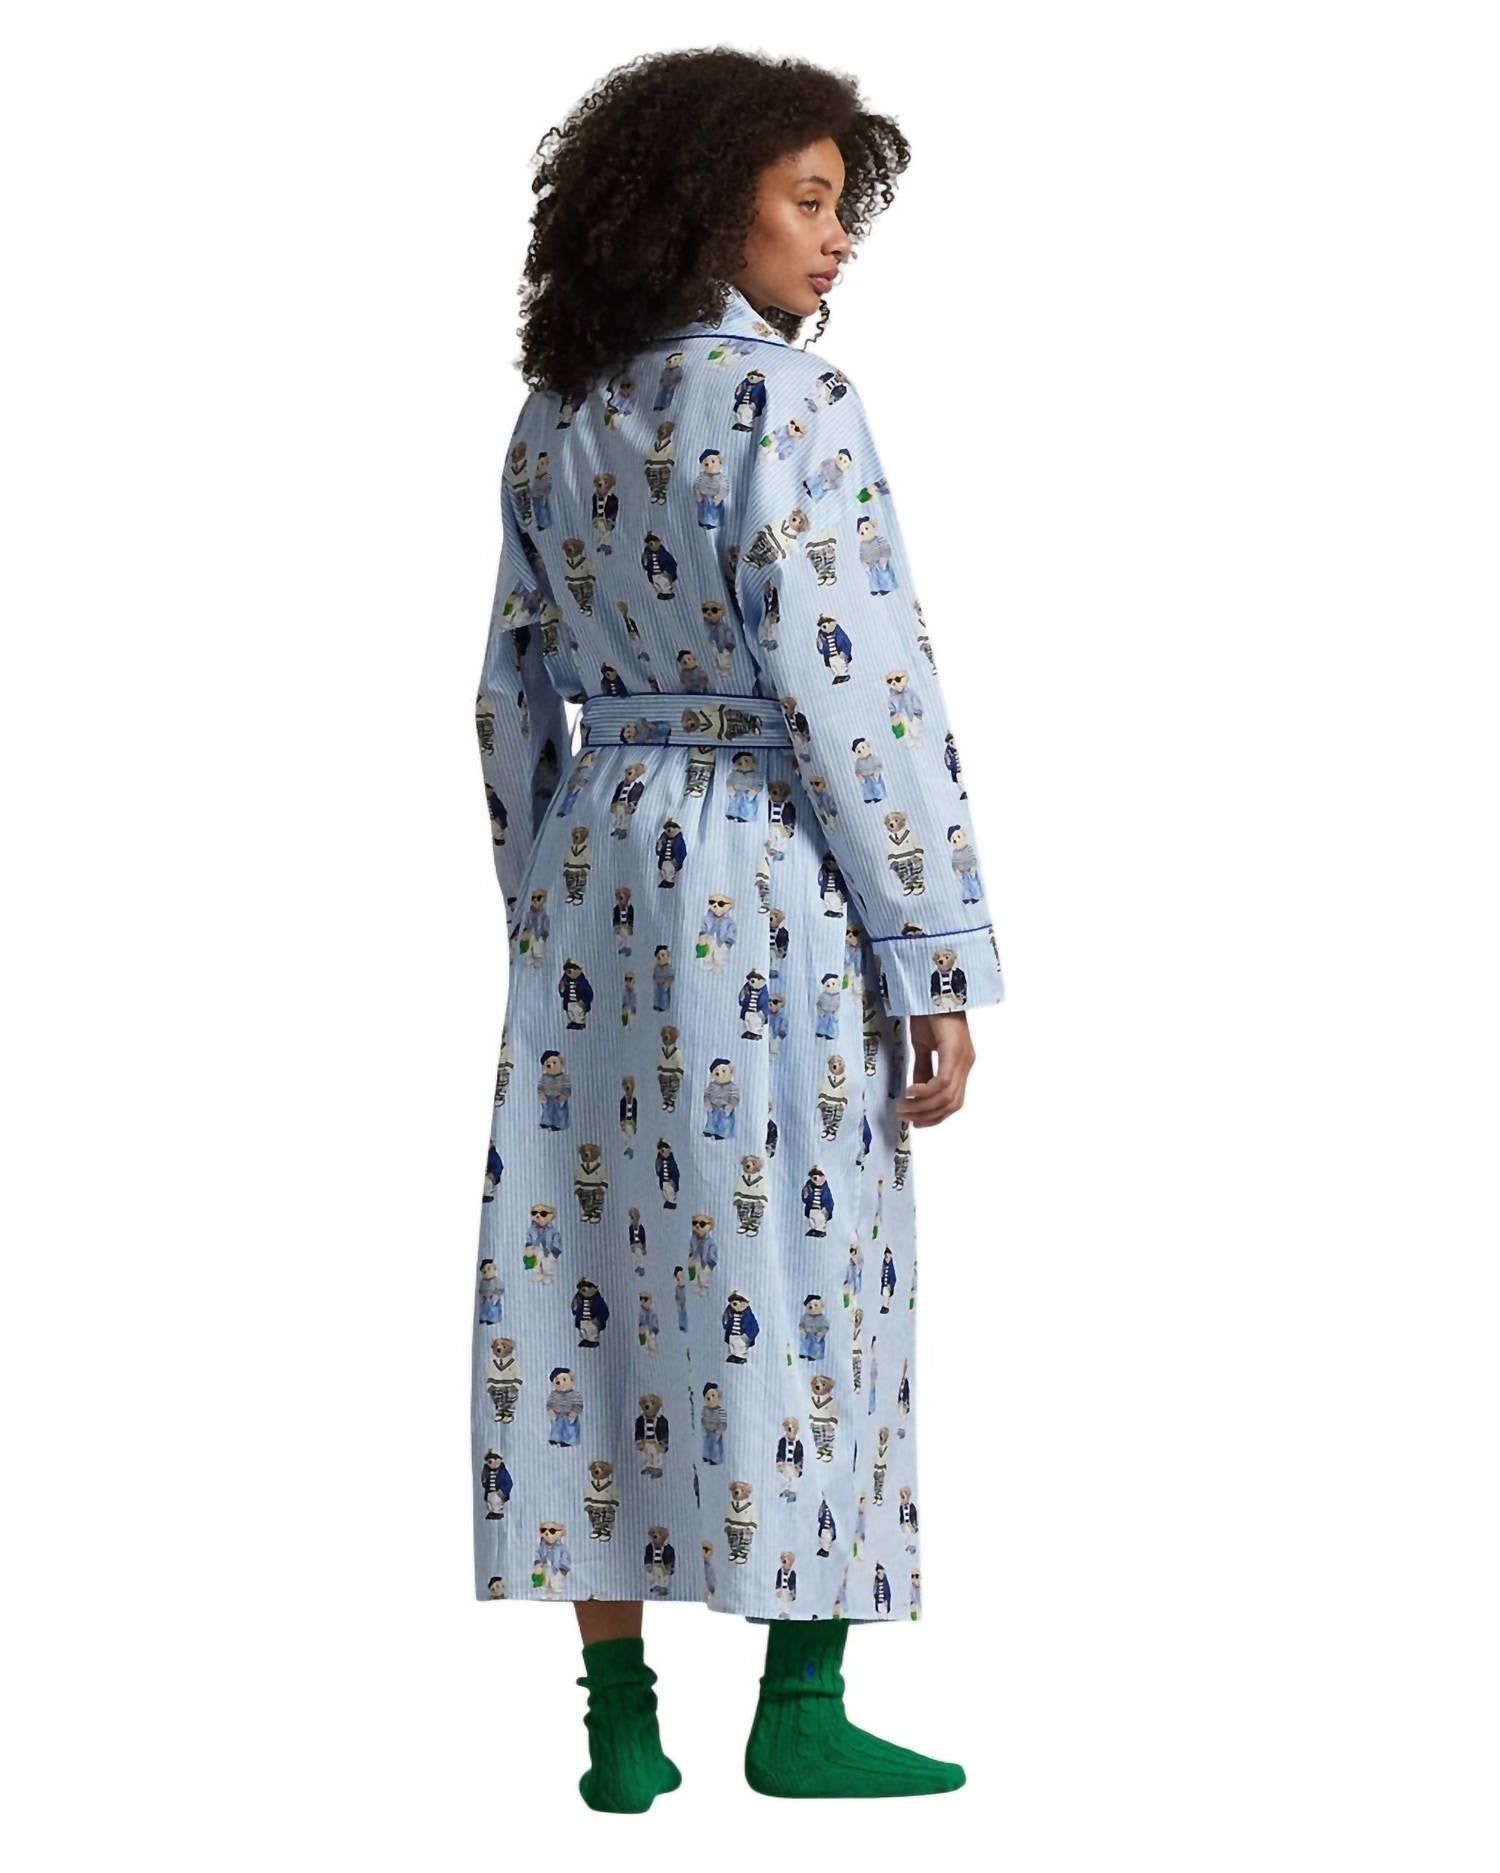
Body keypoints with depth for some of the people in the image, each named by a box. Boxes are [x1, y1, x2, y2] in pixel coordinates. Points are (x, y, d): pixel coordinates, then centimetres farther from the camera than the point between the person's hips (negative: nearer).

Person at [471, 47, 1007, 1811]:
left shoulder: (559, 421, 10)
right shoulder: (784, 405, -11)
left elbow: (516, 701, 14)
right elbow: (853, 693, -15)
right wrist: (937, 965, -11)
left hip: (598, 869, 7)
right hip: (775, 883, -7)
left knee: (595, 1270, 6)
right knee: (793, 1282, 0)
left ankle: (620, 1721, 10)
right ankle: (801, 1712, 6)